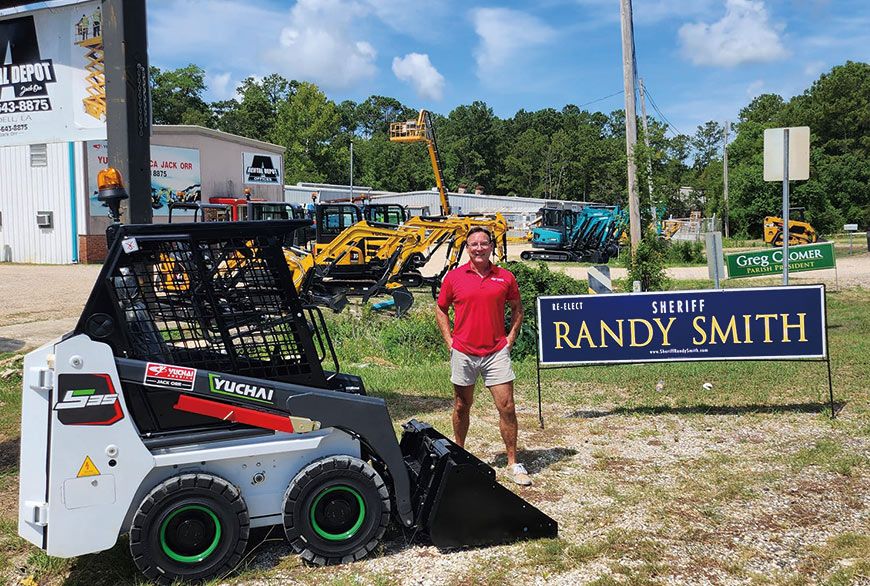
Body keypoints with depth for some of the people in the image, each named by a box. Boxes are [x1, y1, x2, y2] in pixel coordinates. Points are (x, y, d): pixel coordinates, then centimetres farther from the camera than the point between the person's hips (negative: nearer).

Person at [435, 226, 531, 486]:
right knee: (462, 407, 13)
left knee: (507, 408, -3)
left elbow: (517, 308, 15)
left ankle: (513, 464, 8)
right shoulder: (454, 277, 0)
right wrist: (449, 340, 2)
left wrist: (511, 337, 4)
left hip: (496, 352, 0)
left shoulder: (505, 277, 2)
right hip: (463, 353, 0)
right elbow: (441, 309, 11)